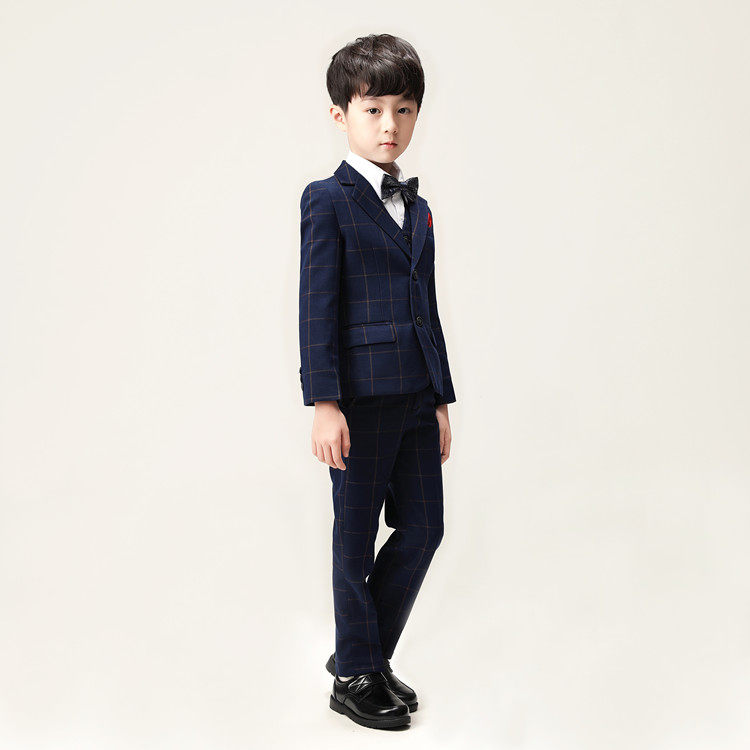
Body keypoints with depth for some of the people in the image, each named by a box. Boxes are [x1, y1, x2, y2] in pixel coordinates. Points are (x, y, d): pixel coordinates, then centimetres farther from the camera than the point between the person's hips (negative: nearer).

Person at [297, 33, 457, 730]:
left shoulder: (417, 207, 15)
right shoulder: (327, 201, -6)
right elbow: (316, 307, -11)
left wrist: (441, 398, 14)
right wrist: (324, 402, -17)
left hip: (415, 395, 7)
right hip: (361, 394, -7)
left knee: (423, 528, 9)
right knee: (357, 538, 5)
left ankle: (366, 653, 28)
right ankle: (356, 678, 21)